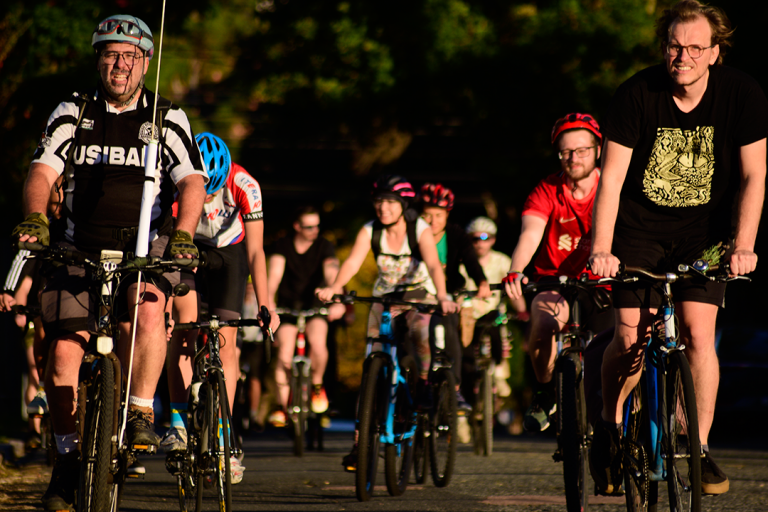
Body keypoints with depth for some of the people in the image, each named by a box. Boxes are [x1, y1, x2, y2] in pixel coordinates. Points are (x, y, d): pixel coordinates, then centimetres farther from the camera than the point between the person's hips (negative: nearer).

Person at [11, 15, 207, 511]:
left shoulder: (168, 119, 2)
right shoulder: (73, 113, 4)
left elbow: (192, 181, -9)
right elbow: (43, 171, -6)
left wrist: (183, 234, -28)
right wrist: (35, 217, -27)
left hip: (145, 247, -2)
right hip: (80, 247, 2)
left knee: (148, 305, -34)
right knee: (64, 347, -11)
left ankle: (141, 410, -18)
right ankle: (68, 454, 7)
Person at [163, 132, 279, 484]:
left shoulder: (244, 186, -30)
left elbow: (255, 251, -24)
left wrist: (265, 305, -28)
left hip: (228, 255, 0)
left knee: (226, 344, -9)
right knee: (184, 326, -23)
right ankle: (178, 423, -15)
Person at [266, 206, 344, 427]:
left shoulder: (324, 246, -9)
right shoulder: (283, 245, -7)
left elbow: (331, 274, -25)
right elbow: (275, 274, -19)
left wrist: (337, 301, -42)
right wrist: (267, 302, -36)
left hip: (314, 304, -1)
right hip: (288, 304, 1)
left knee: (317, 343, -28)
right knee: (284, 356, -14)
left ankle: (317, 384, 1)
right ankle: (282, 406, 0)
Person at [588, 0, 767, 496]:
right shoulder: (637, 94, -18)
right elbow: (612, 176, -18)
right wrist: (601, 249, -26)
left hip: (704, 231, 0)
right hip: (642, 227, 0)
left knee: (698, 331, -14)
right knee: (632, 338, -8)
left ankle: (700, 449, -3)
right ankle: (610, 426, 18)